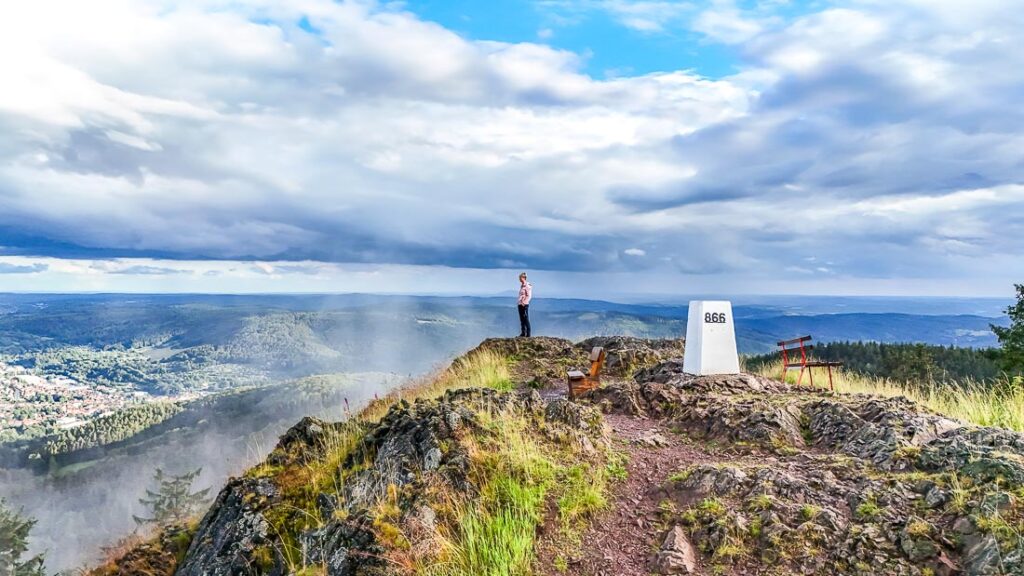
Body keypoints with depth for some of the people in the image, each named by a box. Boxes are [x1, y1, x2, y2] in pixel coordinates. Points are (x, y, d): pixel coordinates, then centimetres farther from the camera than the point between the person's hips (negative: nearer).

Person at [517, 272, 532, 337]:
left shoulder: (527, 286, -10)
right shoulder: (522, 285, 15)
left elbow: (529, 296, -14)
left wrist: (524, 303, -17)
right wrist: (520, 302, 13)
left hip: (525, 305, -9)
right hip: (520, 304, 9)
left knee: (526, 319, -6)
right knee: (522, 320, 10)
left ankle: (528, 334, -3)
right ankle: (523, 333, 14)